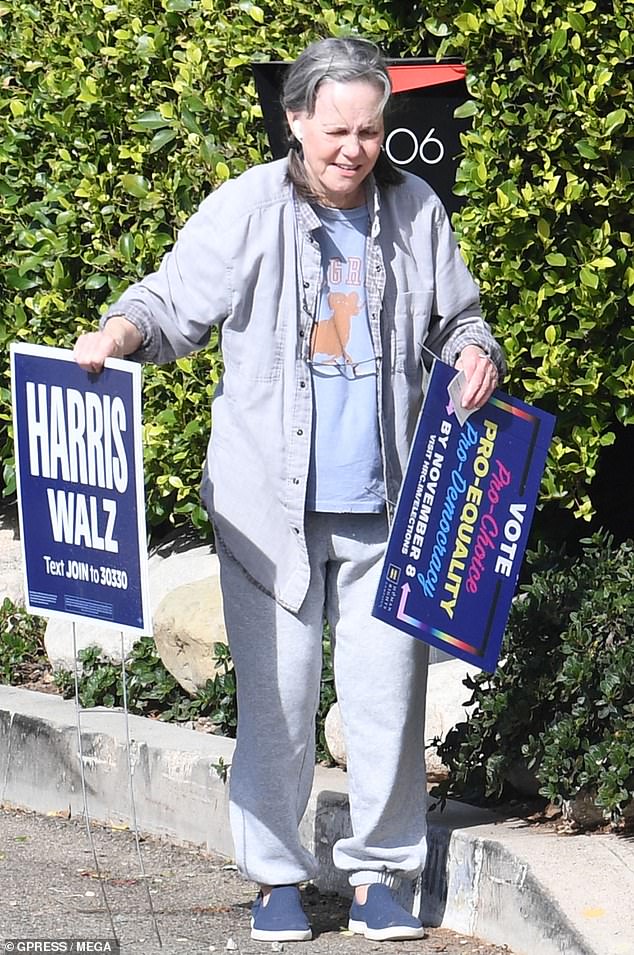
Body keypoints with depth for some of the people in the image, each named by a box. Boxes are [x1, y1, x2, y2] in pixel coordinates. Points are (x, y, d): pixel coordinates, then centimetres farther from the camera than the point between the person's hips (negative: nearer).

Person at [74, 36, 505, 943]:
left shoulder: (417, 211, 7)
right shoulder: (245, 210, -2)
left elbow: (456, 318, 19)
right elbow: (176, 303, 0)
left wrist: (475, 351, -3)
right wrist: (125, 329, -21)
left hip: (386, 505, 2)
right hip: (271, 508, -2)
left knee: (388, 695, 4)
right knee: (276, 699, 2)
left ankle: (381, 869, 18)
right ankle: (276, 875, 15)